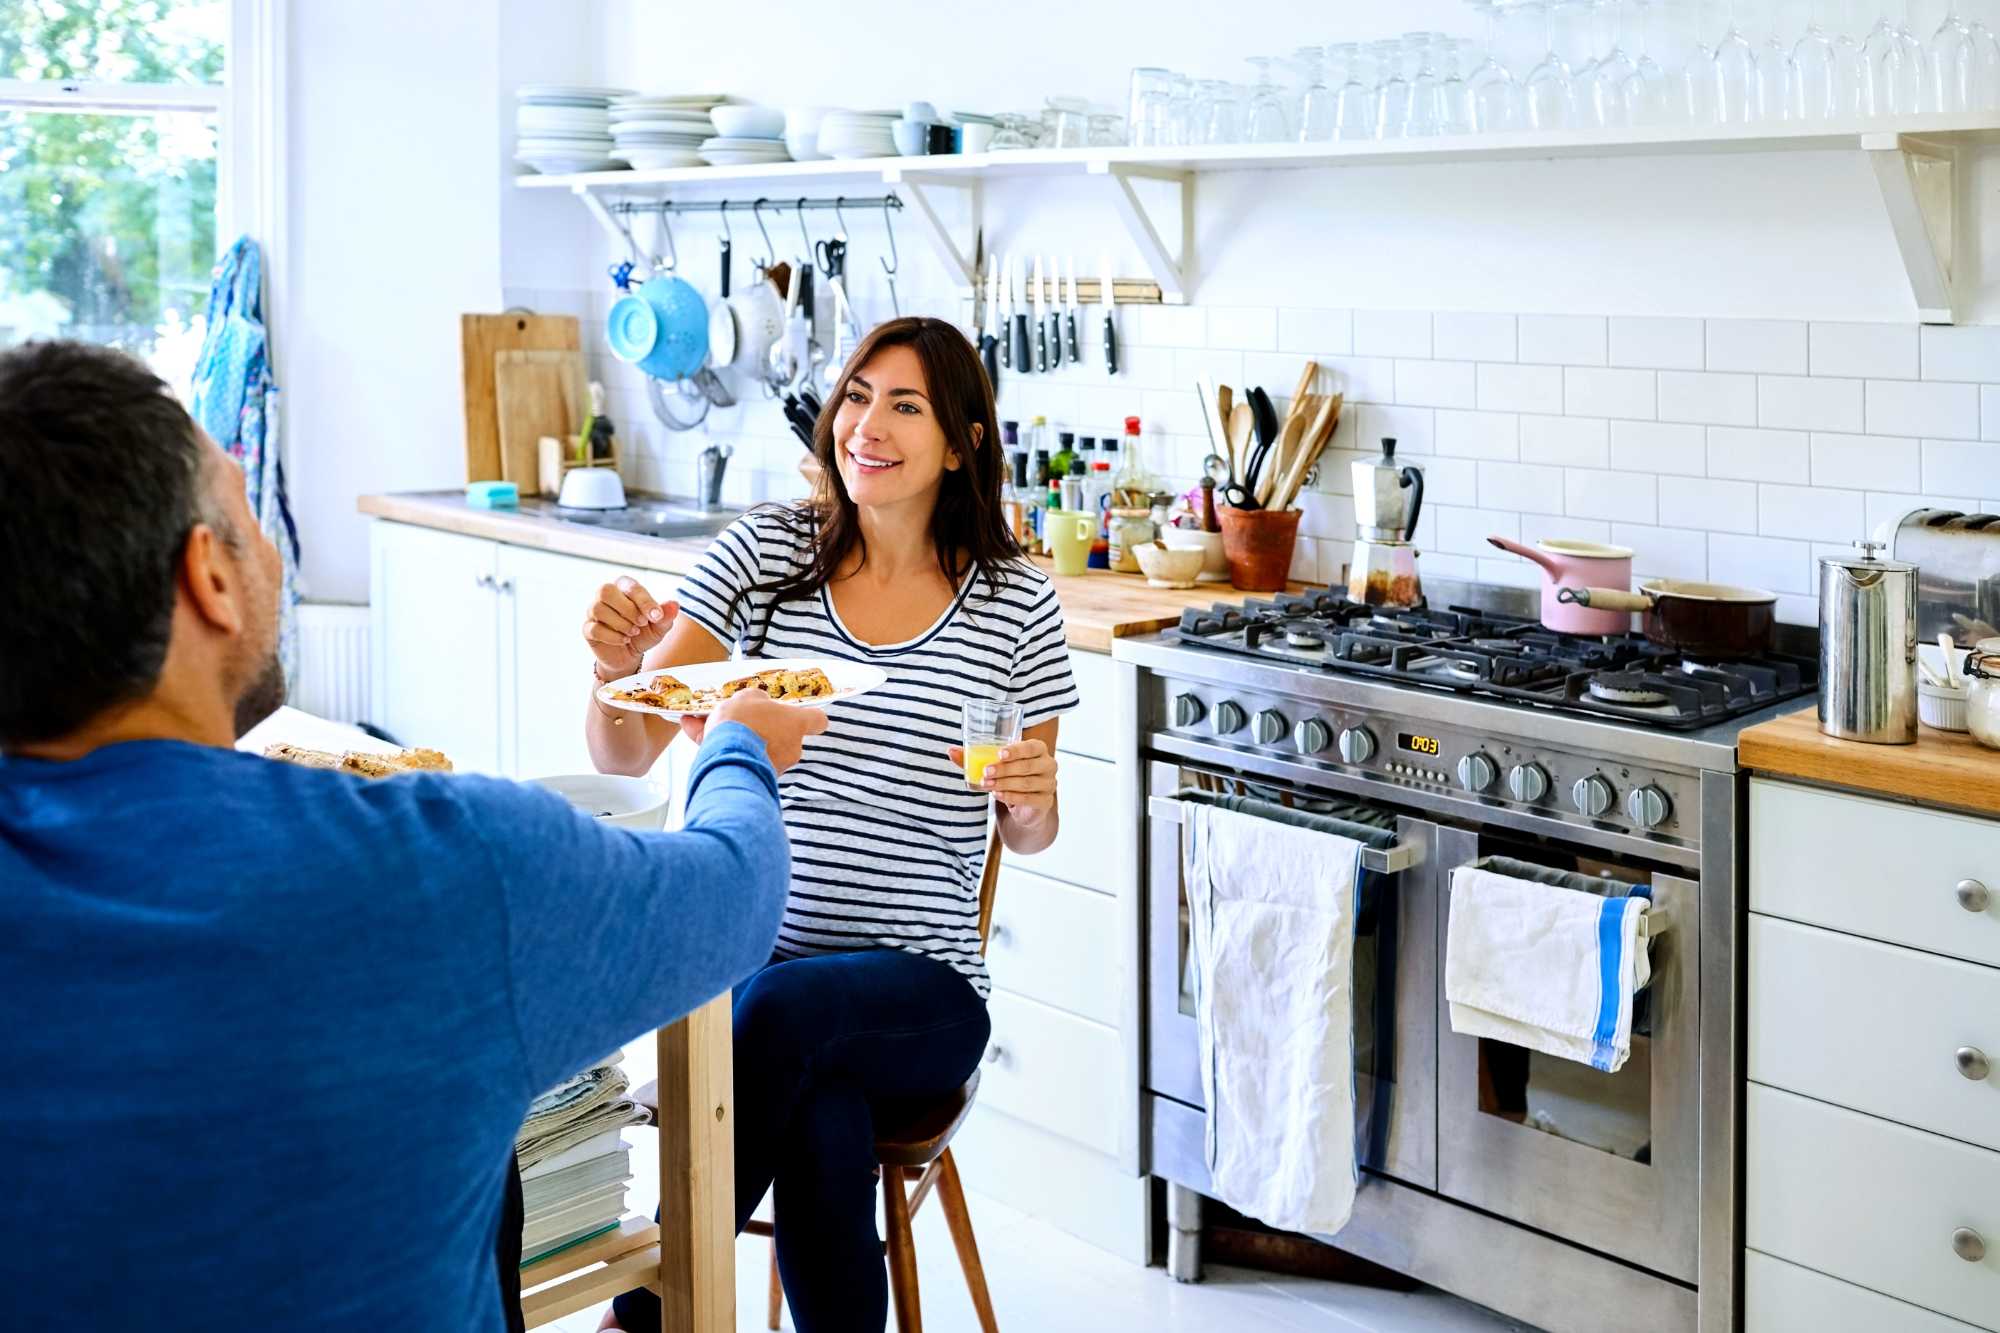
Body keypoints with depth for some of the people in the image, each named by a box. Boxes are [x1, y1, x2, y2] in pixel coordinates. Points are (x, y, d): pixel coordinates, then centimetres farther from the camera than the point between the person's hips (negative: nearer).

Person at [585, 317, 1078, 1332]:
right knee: (821, 1114, -34)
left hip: (924, 991, 0)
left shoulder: (1015, 604, 0)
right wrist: (618, 666, -26)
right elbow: (624, 756, -4)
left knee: (780, 1007, -33)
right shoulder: (768, 550, 2)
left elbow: (1028, 833, 11)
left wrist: (1029, 799, -13)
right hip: (758, 957, 0)